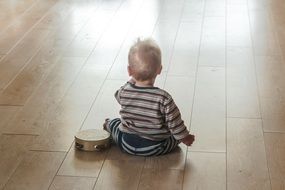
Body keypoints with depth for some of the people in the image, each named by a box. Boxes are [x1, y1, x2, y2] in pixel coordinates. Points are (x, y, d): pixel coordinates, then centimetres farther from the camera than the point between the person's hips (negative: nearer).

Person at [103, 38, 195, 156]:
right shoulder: (164, 99, -25)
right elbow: (175, 125, -15)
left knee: (115, 122, 32)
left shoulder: (123, 92, -15)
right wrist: (185, 138, 1)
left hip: (126, 145, 3)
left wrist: (132, 80, 13)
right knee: (176, 133, 26)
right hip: (155, 148, -2)